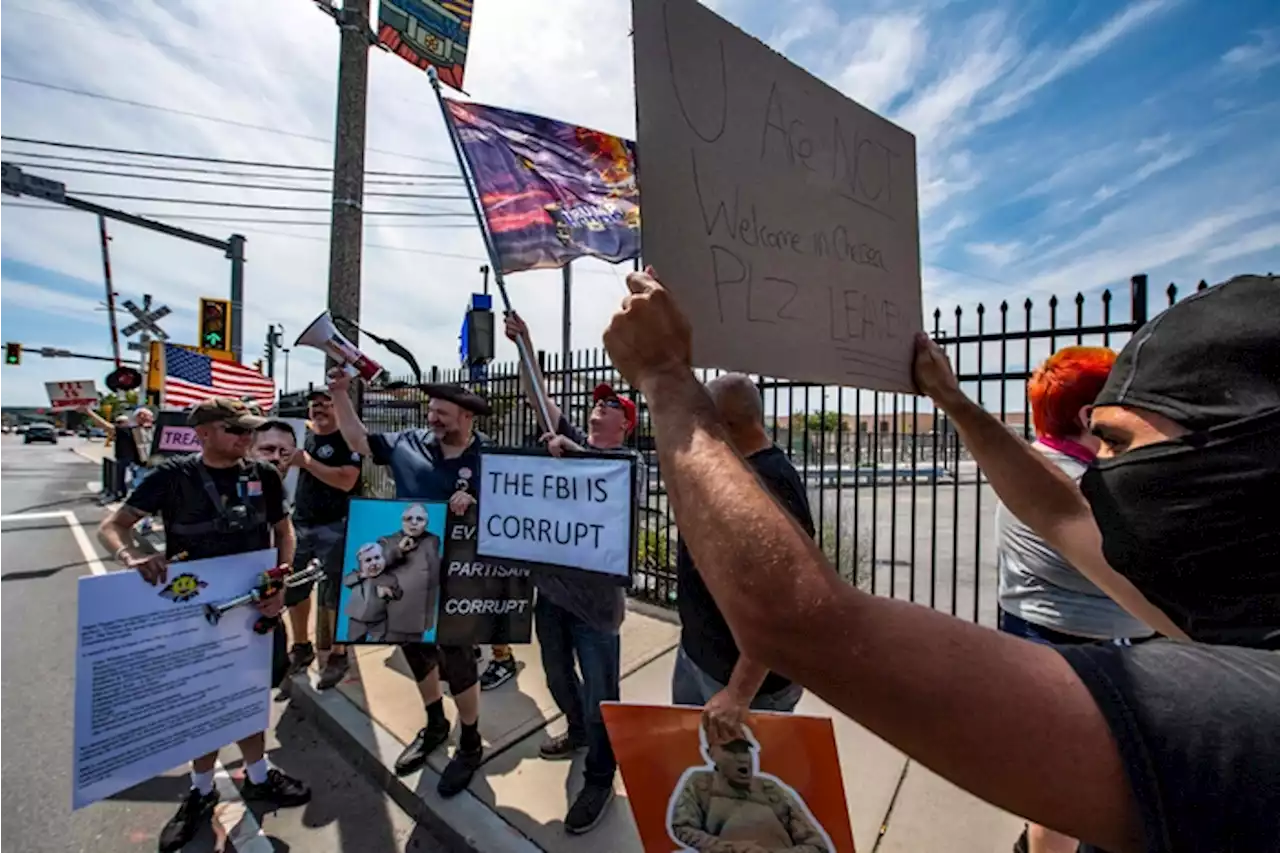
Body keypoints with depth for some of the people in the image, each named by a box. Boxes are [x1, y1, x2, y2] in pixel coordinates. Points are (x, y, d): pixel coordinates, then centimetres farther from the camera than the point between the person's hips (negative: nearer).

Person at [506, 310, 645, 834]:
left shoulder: (631, 461, -7)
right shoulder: (570, 438, 7)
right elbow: (537, 395, 0)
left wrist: (572, 454, -34)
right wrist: (523, 343, -8)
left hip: (595, 594, -5)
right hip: (550, 584, 6)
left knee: (599, 694, 8)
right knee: (557, 676, 26)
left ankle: (599, 781, 32)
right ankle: (578, 731, 53)